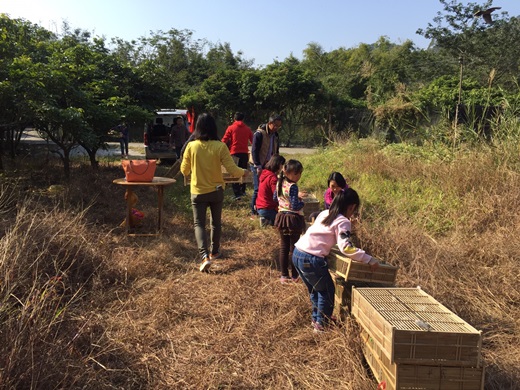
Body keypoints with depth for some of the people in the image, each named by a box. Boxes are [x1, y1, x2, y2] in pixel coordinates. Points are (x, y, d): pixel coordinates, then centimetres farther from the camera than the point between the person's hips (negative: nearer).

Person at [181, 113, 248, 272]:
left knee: (199, 224, 6)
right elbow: (232, 170, -12)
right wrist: (243, 171, 9)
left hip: (198, 192, -1)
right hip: (216, 191, 1)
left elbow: (184, 171, -1)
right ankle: (214, 252, 33)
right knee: (216, 222, 19)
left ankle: (205, 256, -11)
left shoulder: (191, 146, -10)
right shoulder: (220, 146, -13)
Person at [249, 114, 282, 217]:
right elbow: (254, 151, -17)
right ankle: (254, 212, 4)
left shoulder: (275, 135, 8)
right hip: (258, 165, -7)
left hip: (269, 165, 7)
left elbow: (276, 151, 17)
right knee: (258, 189, -5)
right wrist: (258, 167, -19)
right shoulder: (259, 134, -15)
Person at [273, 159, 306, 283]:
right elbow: (295, 206, -25)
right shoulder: (293, 186, -22)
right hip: (293, 218, -7)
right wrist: (302, 202, -4)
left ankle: (284, 275, 19)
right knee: (294, 248, 5)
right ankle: (294, 276, 15)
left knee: (283, 247, 13)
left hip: (282, 217, 7)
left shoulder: (279, 183, 3)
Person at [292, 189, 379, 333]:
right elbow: (346, 247, -18)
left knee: (316, 289, 26)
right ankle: (322, 325, 20)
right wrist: (369, 259, -15)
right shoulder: (343, 221, -8)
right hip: (311, 259, -8)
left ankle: (316, 319, 37)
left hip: (297, 253, 8)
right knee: (327, 291, 13)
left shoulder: (324, 213, 16)